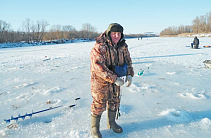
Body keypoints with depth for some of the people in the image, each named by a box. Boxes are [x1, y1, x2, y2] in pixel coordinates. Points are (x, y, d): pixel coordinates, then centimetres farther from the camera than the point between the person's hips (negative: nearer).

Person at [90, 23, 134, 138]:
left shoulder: (123, 46, 0)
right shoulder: (99, 47, -23)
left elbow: (128, 61, 10)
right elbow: (98, 67, -29)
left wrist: (129, 74, -7)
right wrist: (114, 79, -30)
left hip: (115, 81, 7)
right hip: (100, 81, -6)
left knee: (114, 102, 18)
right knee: (99, 104, 3)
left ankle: (111, 123, 42)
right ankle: (94, 128, 24)